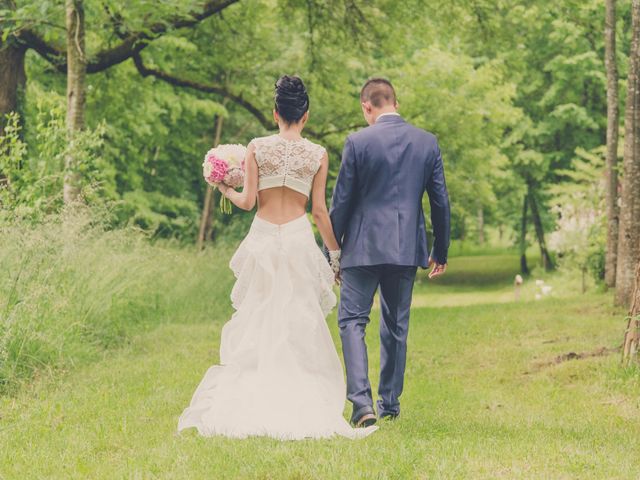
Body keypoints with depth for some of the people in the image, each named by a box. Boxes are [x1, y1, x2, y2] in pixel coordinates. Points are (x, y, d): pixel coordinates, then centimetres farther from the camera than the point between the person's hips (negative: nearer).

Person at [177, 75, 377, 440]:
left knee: (256, 324, 7)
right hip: (299, 239, 0)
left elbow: (248, 201, -2)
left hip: (263, 238, 0)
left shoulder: (257, 148, 0)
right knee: (299, 325, 5)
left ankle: (247, 406, 4)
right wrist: (336, 253, 8)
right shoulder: (318, 154, 1)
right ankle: (300, 406, 2)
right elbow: (320, 210, 0)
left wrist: (227, 191, 19)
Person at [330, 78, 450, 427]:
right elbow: (440, 201, 7)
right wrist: (440, 251, 17)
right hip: (407, 248, 4)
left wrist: (330, 252, 4)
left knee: (352, 320, 1)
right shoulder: (427, 142, 3)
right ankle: (390, 403, 22)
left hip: (364, 245, -4)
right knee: (396, 326, 15)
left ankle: (362, 402, -14)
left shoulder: (358, 142, -8)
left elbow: (341, 202, -5)